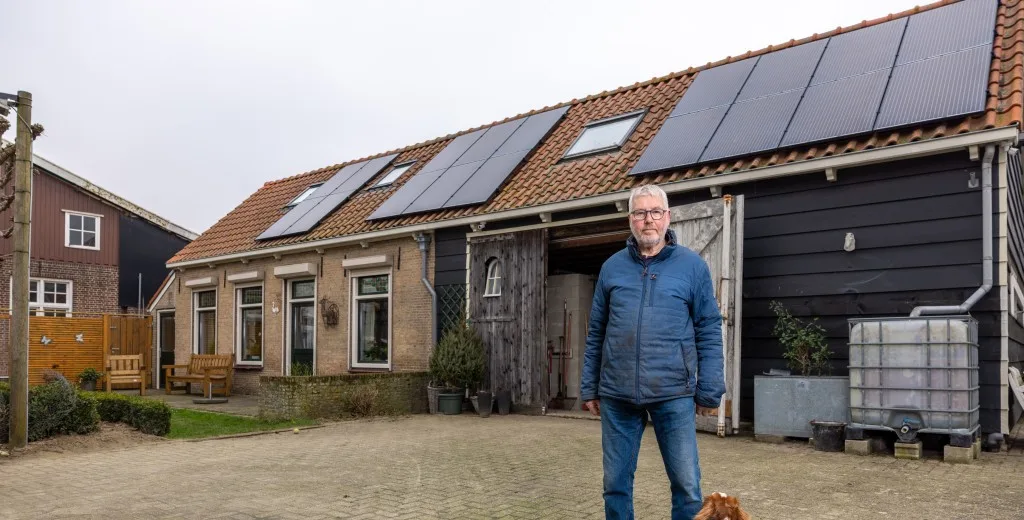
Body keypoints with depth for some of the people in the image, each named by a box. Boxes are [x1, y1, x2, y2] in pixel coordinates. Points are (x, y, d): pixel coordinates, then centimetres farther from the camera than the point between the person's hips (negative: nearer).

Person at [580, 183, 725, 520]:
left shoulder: (692, 266, 2)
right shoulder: (612, 267, 8)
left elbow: (709, 332, 2)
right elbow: (596, 333, 11)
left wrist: (709, 390, -3)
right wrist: (589, 388, 10)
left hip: (673, 394, -2)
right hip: (616, 394, 2)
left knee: (687, 484, 3)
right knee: (616, 482, 11)